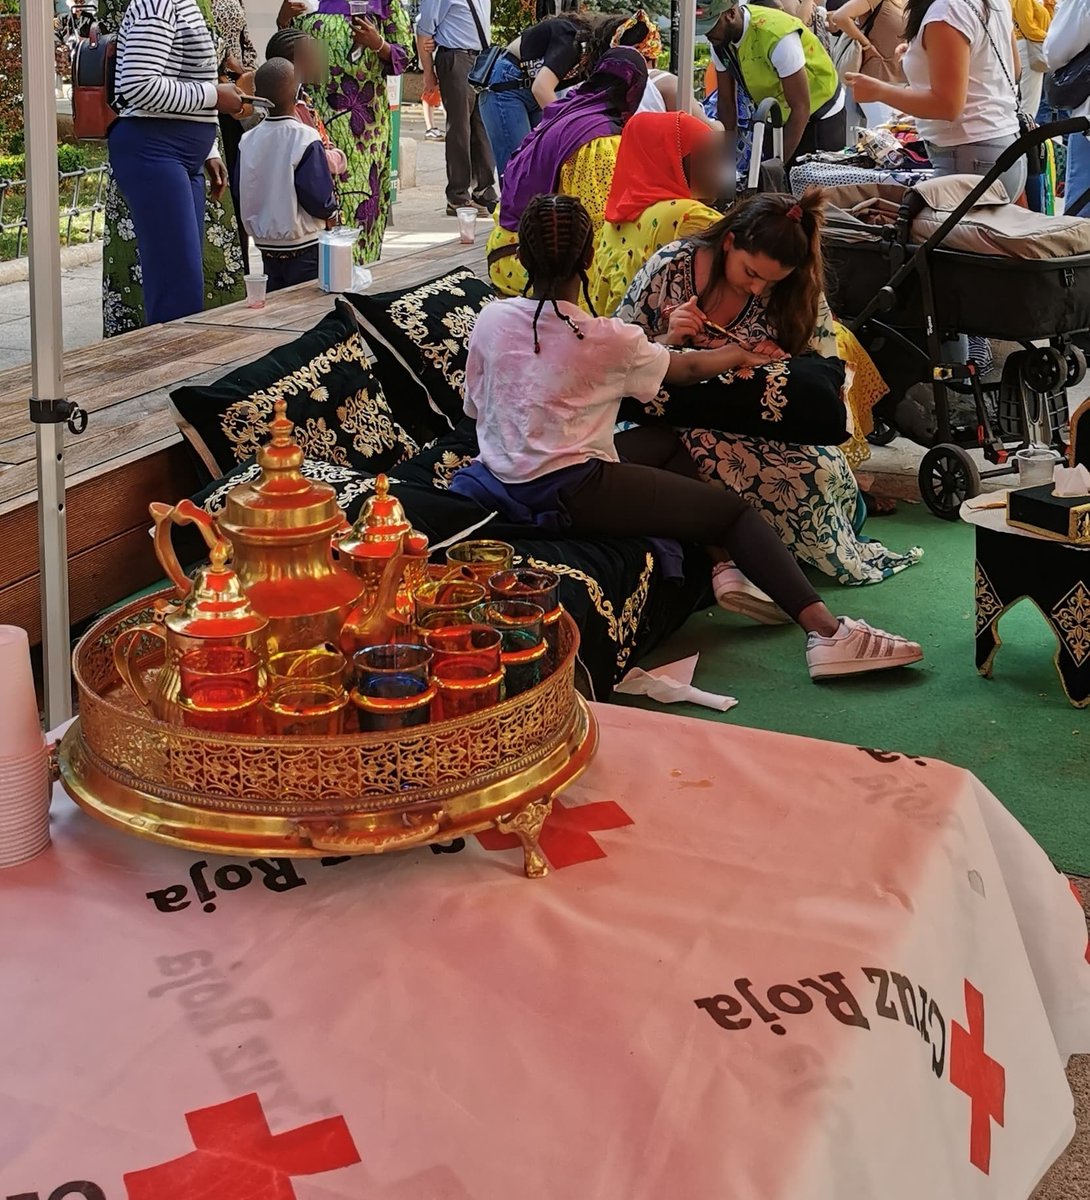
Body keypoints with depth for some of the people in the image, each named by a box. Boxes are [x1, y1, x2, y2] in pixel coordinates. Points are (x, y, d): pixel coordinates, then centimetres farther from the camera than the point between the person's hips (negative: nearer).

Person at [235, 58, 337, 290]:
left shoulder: (247, 140, -1)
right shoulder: (306, 139, -17)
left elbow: (241, 195, 6)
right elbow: (320, 201, -17)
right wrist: (331, 210, 3)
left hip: (265, 244, 5)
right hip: (303, 246, -5)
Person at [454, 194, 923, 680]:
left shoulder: (490, 319, 1)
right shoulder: (605, 339, -11)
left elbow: (474, 407, 12)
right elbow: (685, 368, 7)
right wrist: (738, 355, 27)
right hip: (570, 493, -7)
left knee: (664, 442, 25)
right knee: (733, 510, 2)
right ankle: (827, 632, -6)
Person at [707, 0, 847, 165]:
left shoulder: (777, 37, -33)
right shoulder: (719, 43, -12)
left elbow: (801, 108, -29)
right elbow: (726, 101, -1)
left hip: (821, 116, -6)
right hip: (778, 119, 6)